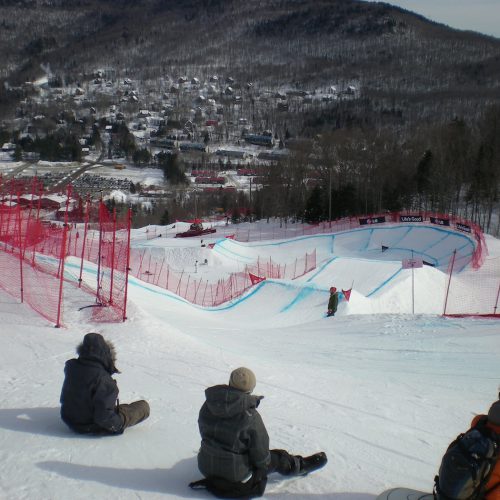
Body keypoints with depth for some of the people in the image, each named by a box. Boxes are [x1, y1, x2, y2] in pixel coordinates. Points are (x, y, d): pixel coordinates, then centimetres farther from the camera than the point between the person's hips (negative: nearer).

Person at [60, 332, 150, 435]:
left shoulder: (70, 367, -10)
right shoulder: (103, 379, -32)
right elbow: (103, 417, -34)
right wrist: (120, 423, -14)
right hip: (94, 427, -8)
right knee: (144, 406, 3)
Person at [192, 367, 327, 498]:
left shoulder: (207, 406, -8)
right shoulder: (250, 416, -23)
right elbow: (260, 452, -14)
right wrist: (264, 463, 8)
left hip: (206, 467, 5)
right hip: (235, 473, -5)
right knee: (277, 458, 16)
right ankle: (300, 465, 39)